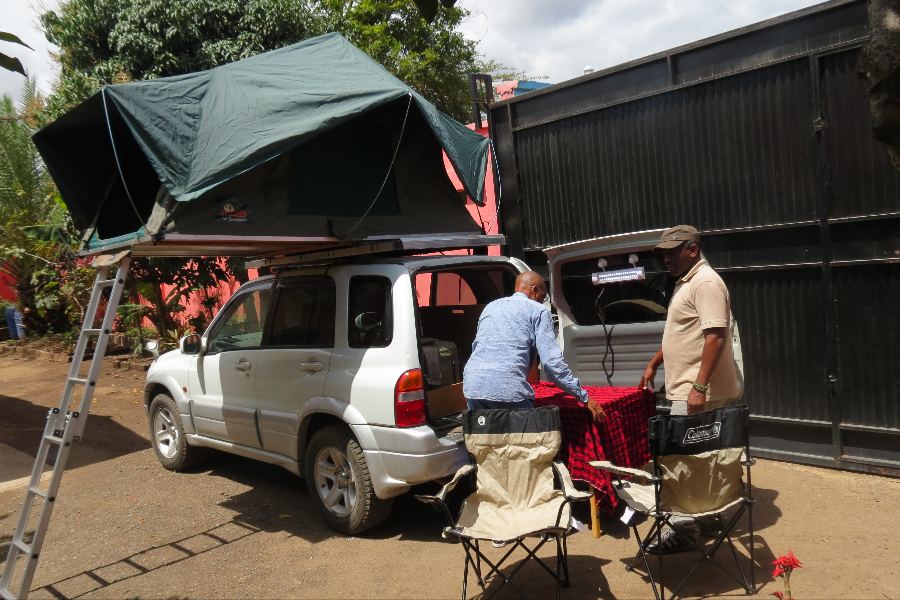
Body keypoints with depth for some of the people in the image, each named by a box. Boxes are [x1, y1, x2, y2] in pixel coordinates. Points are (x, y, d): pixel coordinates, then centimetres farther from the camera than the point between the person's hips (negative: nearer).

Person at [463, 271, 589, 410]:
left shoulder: (490, 307, 24)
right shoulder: (538, 311, 8)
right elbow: (552, 361, -2)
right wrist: (584, 397, 3)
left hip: (472, 387, 6)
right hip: (508, 390, -6)